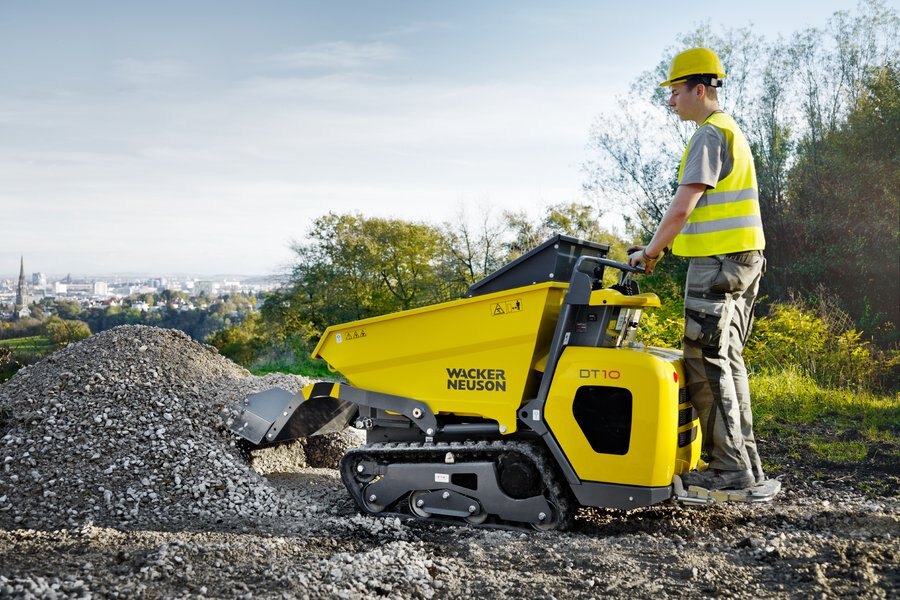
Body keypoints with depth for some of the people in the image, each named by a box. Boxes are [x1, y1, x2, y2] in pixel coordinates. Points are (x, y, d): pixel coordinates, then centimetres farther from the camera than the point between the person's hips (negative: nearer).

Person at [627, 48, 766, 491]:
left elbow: (681, 208, -19)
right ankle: (746, 463, 17)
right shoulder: (730, 131, 21)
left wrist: (650, 252, -7)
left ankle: (730, 467, -6)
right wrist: (661, 247, 21)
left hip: (717, 262, -10)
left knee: (706, 364, -8)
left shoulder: (709, 135, -12)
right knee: (726, 361, 13)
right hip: (741, 260, 10)